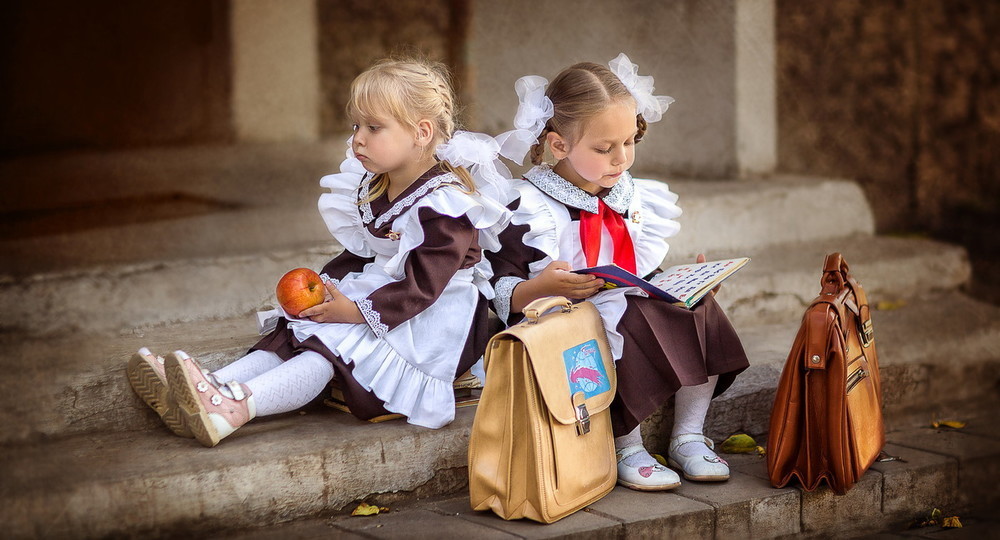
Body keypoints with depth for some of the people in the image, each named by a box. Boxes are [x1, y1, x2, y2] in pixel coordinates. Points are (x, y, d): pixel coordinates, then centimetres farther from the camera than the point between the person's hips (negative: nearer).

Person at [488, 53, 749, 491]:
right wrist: (542, 286, -31)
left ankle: (688, 438, -4)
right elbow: (502, 293, -11)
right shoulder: (529, 208, -8)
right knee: (626, 336, -34)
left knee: (701, 314, -14)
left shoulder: (633, 197, 13)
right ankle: (627, 452, -17)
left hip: (637, 307, 7)